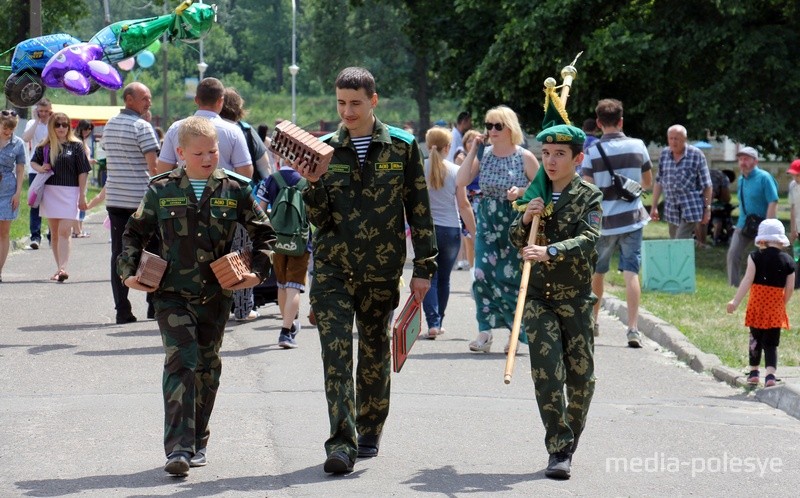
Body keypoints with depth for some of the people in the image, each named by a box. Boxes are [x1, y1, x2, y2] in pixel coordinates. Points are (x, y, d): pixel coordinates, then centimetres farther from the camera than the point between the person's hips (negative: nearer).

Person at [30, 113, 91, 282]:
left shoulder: (75, 146, 0)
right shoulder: (44, 146, 8)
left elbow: (83, 172, 0)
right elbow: (33, 162, 21)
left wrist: (82, 196, -4)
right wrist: (40, 168, -3)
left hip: (70, 192, -4)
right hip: (50, 191, 4)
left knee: (64, 231, -14)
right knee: (54, 232, 9)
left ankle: (62, 268, -22)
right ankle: (59, 269, 16)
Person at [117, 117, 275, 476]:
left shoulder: (235, 191, 2)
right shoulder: (162, 191, 1)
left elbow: (263, 234, 10)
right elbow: (135, 233, 11)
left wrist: (258, 271, -3)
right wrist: (128, 271, -2)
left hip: (216, 295, 2)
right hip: (172, 294, -2)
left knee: (207, 367, 11)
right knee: (180, 364, -14)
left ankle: (197, 442, 25)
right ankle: (178, 448, -19)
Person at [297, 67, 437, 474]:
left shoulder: (401, 146, 1)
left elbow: (418, 208, 4)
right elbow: (319, 218, 3)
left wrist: (423, 267, 1)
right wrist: (314, 185, -17)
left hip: (381, 268, 0)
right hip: (332, 267, 0)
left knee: (375, 351, 11)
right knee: (336, 352, -10)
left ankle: (369, 433, 26)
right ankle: (342, 442, -14)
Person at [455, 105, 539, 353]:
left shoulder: (525, 157, -4)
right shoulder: (483, 155, 5)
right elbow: (461, 182, -3)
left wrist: (522, 192, -16)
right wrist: (473, 151, -5)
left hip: (516, 227, -3)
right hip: (488, 224, 3)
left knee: (514, 278, -2)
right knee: (483, 275, -7)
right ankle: (485, 332, -2)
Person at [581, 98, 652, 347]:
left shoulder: (592, 151, -8)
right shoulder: (638, 146, -1)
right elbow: (648, 182, 12)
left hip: (603, 221, -1)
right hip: (632, 217, 1)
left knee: (596, 272, 17)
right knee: (631, 273, -3)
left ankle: (592, 322, 32)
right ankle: (633, 329, -13)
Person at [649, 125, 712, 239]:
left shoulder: (696, 155, -6)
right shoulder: (664, 154, 7)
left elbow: (706, 185, -3)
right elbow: (658, 181, 14)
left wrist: (707, 209, -5)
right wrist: (654, 206, 12)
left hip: (691, 209, -5)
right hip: (671, 209, 5)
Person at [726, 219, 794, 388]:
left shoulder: (755, 257, -5)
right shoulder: (788, 261, 1)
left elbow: (747, 280, -12)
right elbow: (790, 288, 3)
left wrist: (736, 301, -12)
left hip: (757, 305, -1)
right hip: (776, 307, 1)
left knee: (756, 338, 15)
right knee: (771, 343, 2)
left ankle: (753, 372, 25)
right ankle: (770, 373, -15)